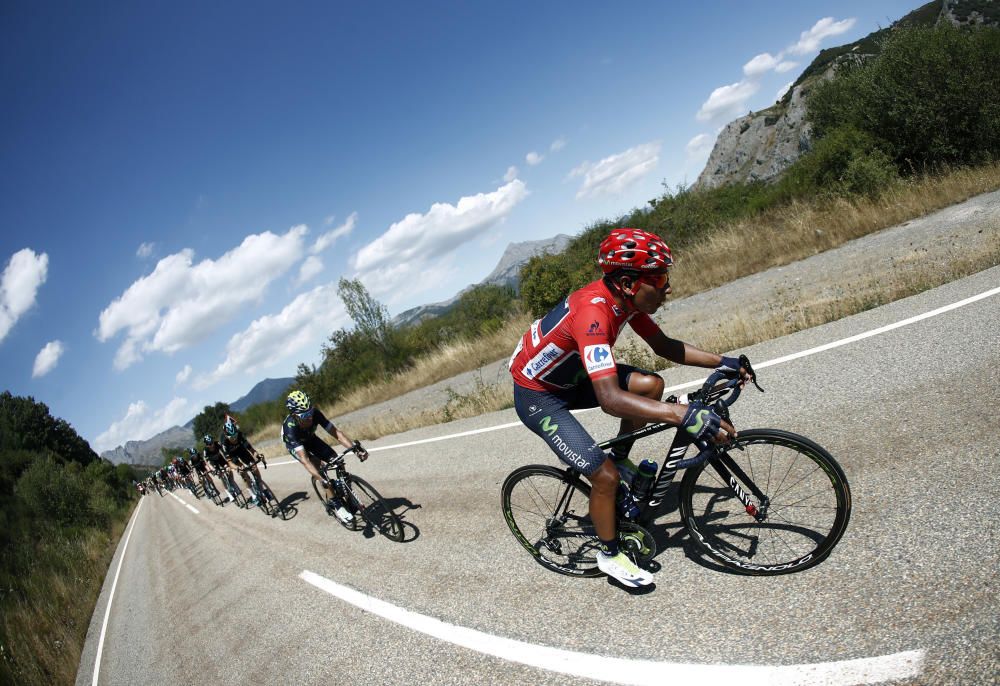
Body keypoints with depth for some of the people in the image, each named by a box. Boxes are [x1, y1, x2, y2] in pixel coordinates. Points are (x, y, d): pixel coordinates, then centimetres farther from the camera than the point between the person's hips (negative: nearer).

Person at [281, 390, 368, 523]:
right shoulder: (290, 427, -43)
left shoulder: (315, 414, -34)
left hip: (310, 439, 4)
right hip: (295, 445, -4)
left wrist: (356, 447, -49)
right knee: (315, 462, -29)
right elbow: (304, 459, -49)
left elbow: (336, 432, -35)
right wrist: (322, 480, -59)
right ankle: (334, 503, -21)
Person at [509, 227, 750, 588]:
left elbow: (664, 346, 4)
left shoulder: (624, 299, -9)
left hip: (569, 376, 8)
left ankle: (620, 457, 14)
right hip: (537, 396, -8)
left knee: (651, 385, -8)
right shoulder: (593, 312, -36)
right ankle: (610, 555, 15)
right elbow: (610, 399, -46)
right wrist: (684, 414, -51)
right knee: (605, 476, -12)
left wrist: (722, 362, -5)